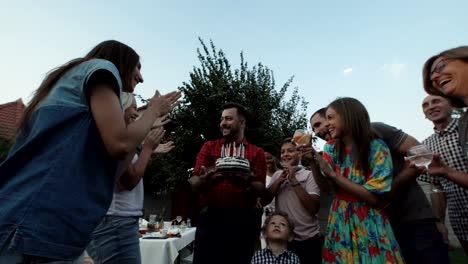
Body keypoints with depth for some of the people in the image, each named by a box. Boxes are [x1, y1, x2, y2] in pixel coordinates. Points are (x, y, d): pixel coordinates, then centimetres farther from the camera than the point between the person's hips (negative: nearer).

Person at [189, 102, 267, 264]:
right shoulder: (209, 147, 8)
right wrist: (205, 180, -24)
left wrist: (247, 184, -24)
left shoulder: (257, 153, 6)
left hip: (243, 221, 0)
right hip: (210, 218, 0)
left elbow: (260, 189, -1)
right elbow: (193, 182, -1)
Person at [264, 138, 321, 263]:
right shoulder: (277, 174, 7)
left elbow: (313, 208, -17)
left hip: (307, 240, -3)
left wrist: (293, 180, -19)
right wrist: (279, 180, -12)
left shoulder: (309, 175, -7)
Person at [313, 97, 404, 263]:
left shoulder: (377, 148, -12)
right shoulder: (332, 148, 2)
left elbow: (374, 197, -18)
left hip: (370, 226, -4)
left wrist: (332, 174, -22)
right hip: (340, 222, 4)